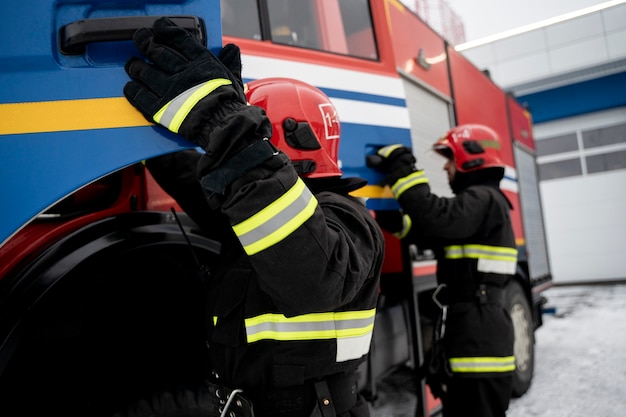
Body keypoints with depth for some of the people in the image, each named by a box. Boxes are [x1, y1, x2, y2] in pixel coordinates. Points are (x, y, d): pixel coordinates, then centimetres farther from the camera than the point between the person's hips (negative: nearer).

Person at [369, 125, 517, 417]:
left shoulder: (484, 199, -12)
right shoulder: (478, 201, 22)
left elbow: (435, 218, -30)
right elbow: (430, 233, 21)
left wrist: (401, 166, -22)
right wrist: (388, 218, 9)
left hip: (479, 338, -11)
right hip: (471, 334, 11)